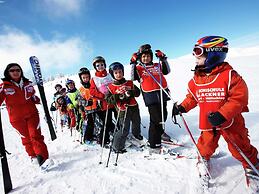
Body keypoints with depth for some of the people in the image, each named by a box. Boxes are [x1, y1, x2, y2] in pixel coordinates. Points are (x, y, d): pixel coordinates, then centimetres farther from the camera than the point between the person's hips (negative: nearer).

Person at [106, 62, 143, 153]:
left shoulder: (130, 83, 5)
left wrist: (131, 93, -21)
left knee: (136, 123, 25)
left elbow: (138, 92, 0)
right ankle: (117, 147, 12)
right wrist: (117, 97, -22)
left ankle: (136, 134, 58)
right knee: (124, 129, -7)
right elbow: (108, 99, -6)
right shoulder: (111, 87, -2)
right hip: (123, 111, -4)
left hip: (134, 108, 5)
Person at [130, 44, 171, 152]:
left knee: (163, 116, 18)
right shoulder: (139, 68, 6)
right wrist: (133, 63, -15)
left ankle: (160, 131, 47)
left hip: (162, 94, 5)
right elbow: (133, 77, -10)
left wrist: (163, 59, 5)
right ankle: (154, 144, 7)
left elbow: (167, 71, 11)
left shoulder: (157, 66, 18)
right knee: (156, 119, -6)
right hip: (150, 96, -5)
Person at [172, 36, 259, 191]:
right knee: (206, 145, 13)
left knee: (241, 148, 14)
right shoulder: (196, 79, -1)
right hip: (208, 122, 3)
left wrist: (222, 114, -30)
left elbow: (239, 98, -18)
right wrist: (182, 107, -5)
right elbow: (192, 97, 9)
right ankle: (203, 161, 42)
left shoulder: (229, 75, -15)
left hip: (230, 121, -3)